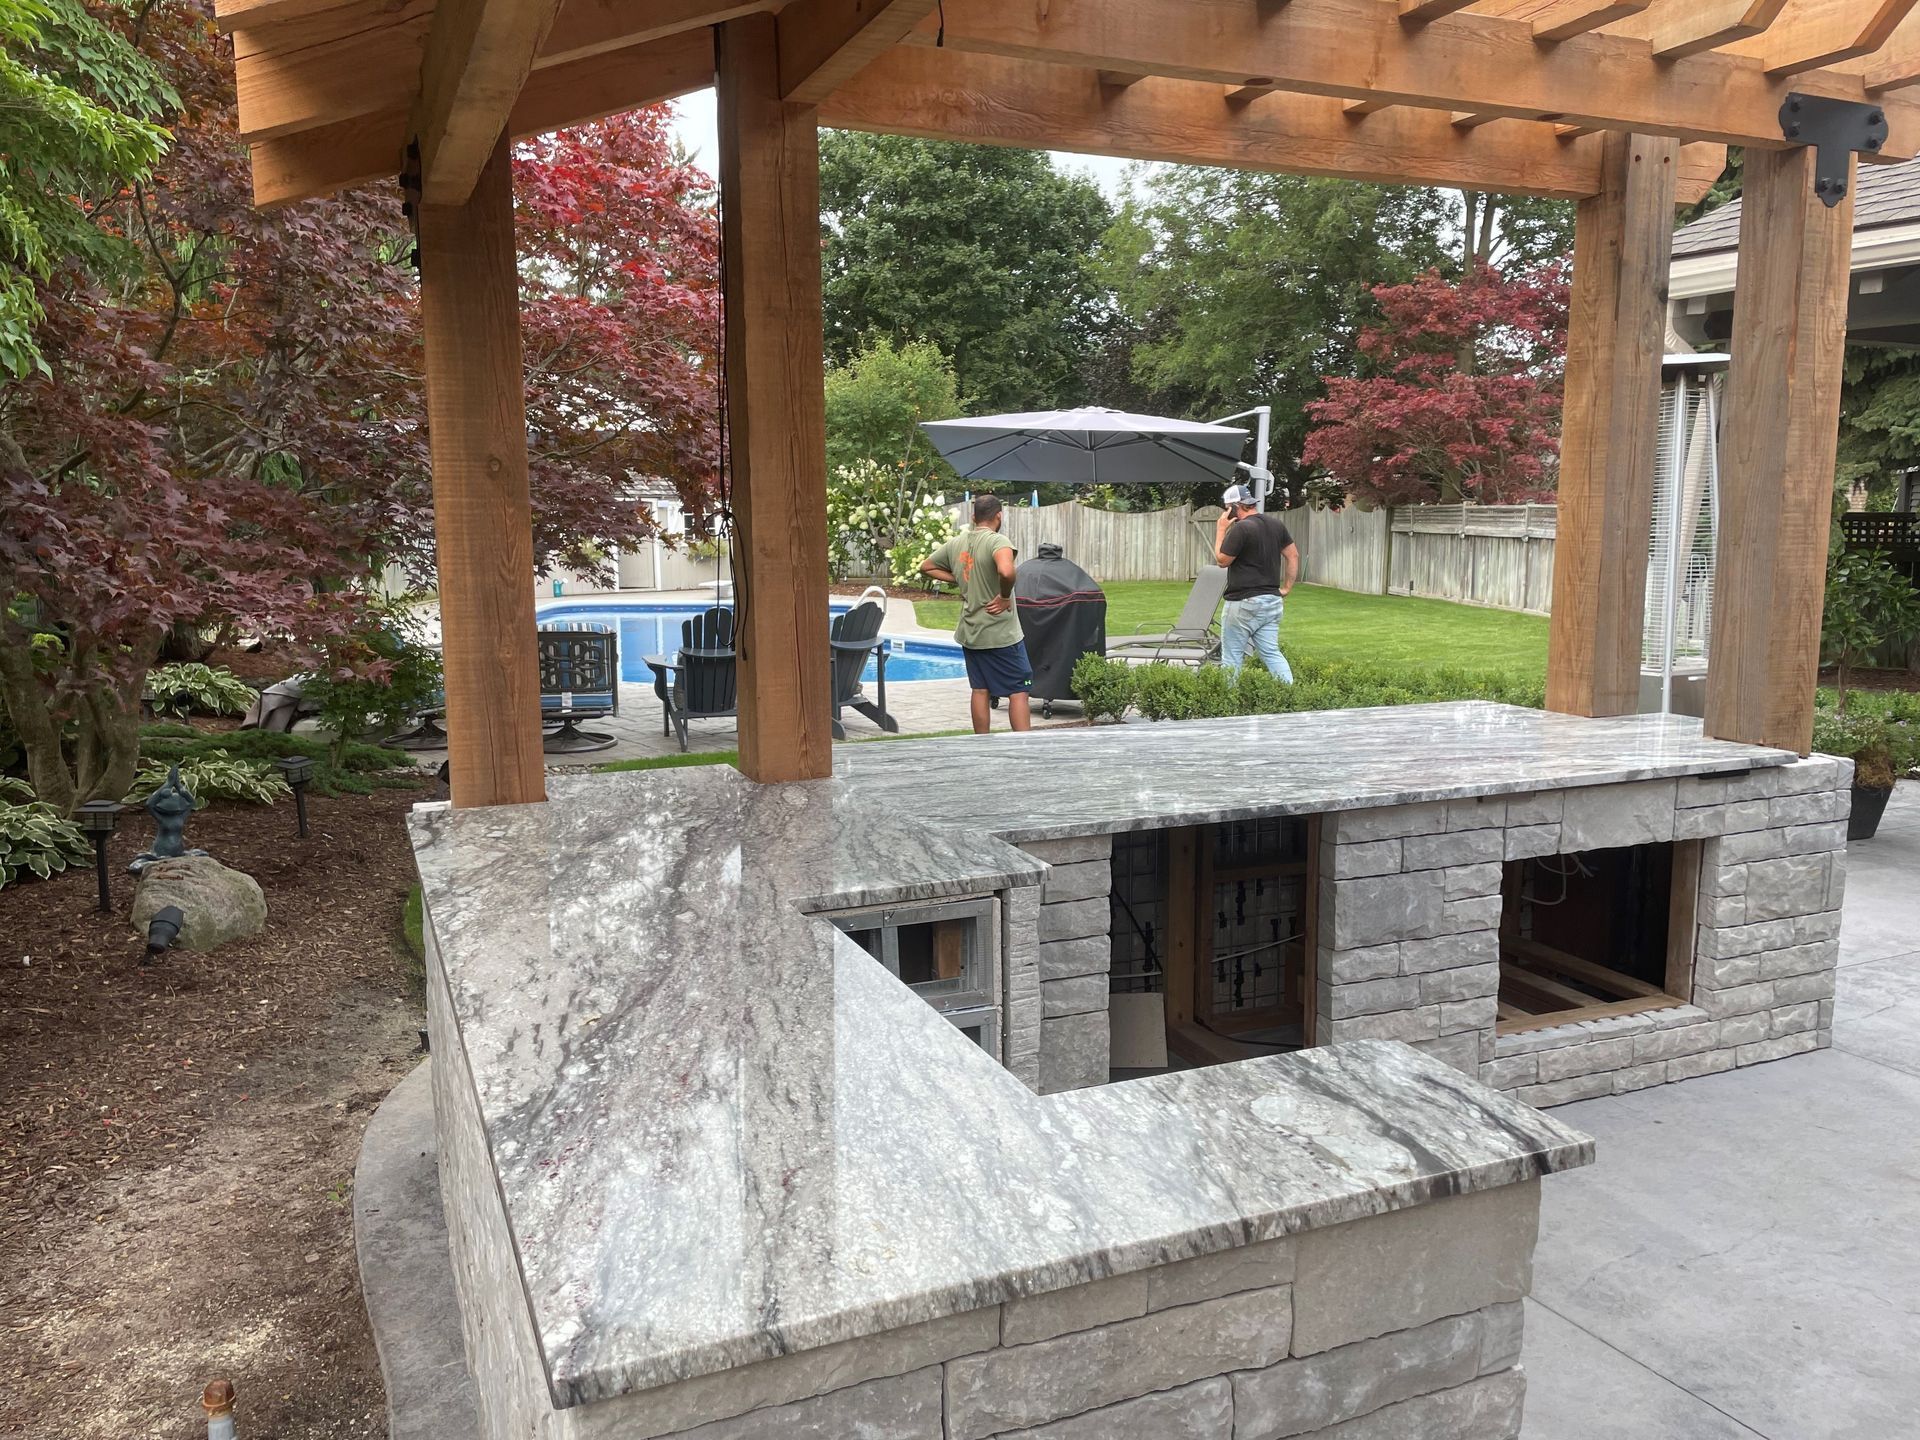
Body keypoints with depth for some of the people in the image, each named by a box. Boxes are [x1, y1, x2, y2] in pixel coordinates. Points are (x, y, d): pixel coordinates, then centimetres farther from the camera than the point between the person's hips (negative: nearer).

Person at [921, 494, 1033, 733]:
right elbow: (1006, 571, -36)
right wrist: (1005, 596, -18)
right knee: (1018, 691, 0)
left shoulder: (955, 543, 6)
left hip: (969, 633, 7)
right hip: (1001, 633, -6)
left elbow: (926, 567, 19)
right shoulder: (998, 540, -16)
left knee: (980, 691, 12)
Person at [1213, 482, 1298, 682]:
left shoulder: (1241, 528, -15)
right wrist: (1286, 588, 17)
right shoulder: (1276, 524, 10)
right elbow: (1293, 556, 15)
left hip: (1244, 603, -7)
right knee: (1271, 653, 8)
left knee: (1232, 657, 2)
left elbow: (1222, 559, -6)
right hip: (1272, 601, 7)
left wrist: (1221, 530, 1)